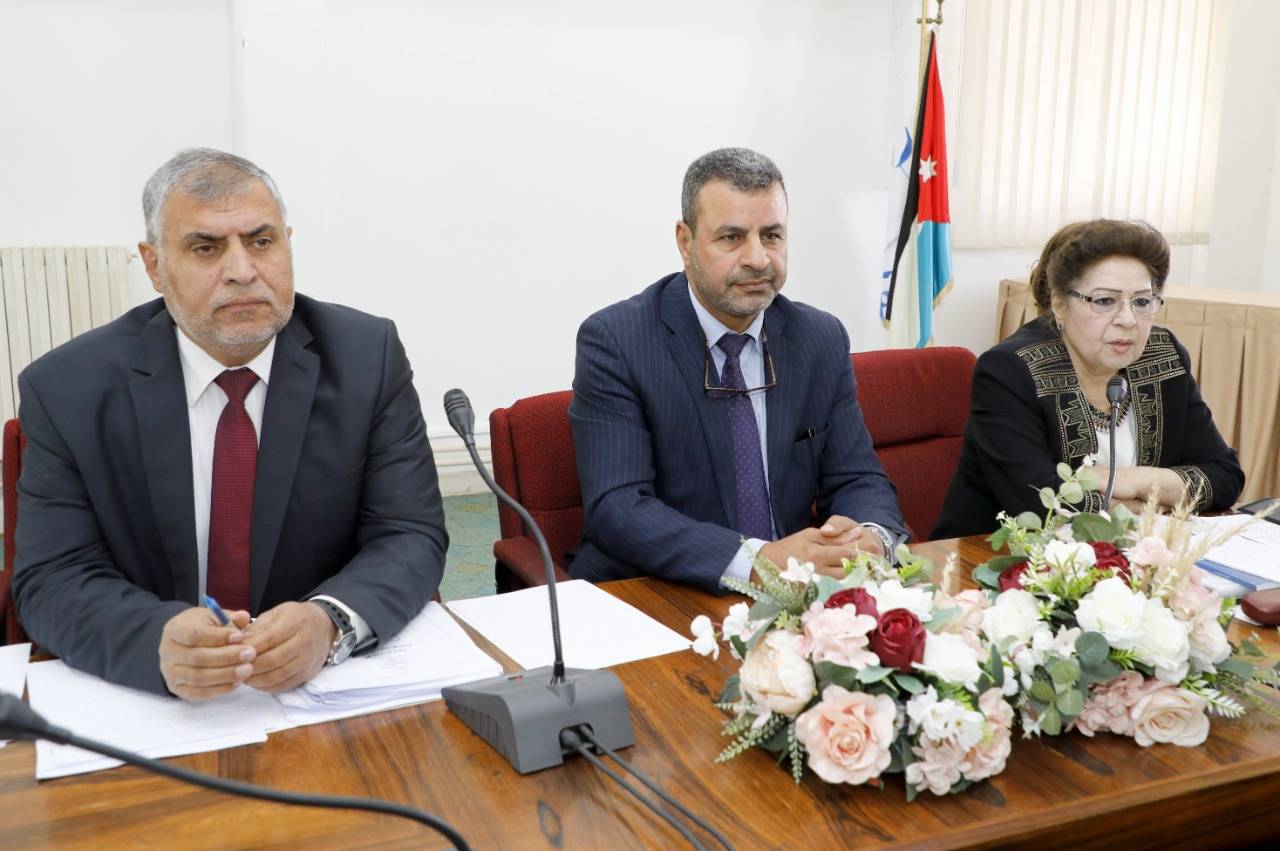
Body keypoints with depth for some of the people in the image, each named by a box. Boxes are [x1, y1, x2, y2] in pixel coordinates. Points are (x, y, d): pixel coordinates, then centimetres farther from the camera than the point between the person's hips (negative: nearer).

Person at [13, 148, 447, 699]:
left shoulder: (367, 357, -5)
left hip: (335, 686, 0)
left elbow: (412, 536, -8)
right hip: (149, 698, 1)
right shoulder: (67, 389, -4)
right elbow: (53, 578, -7)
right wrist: (160, 642, -28)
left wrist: (330, 622, -27)